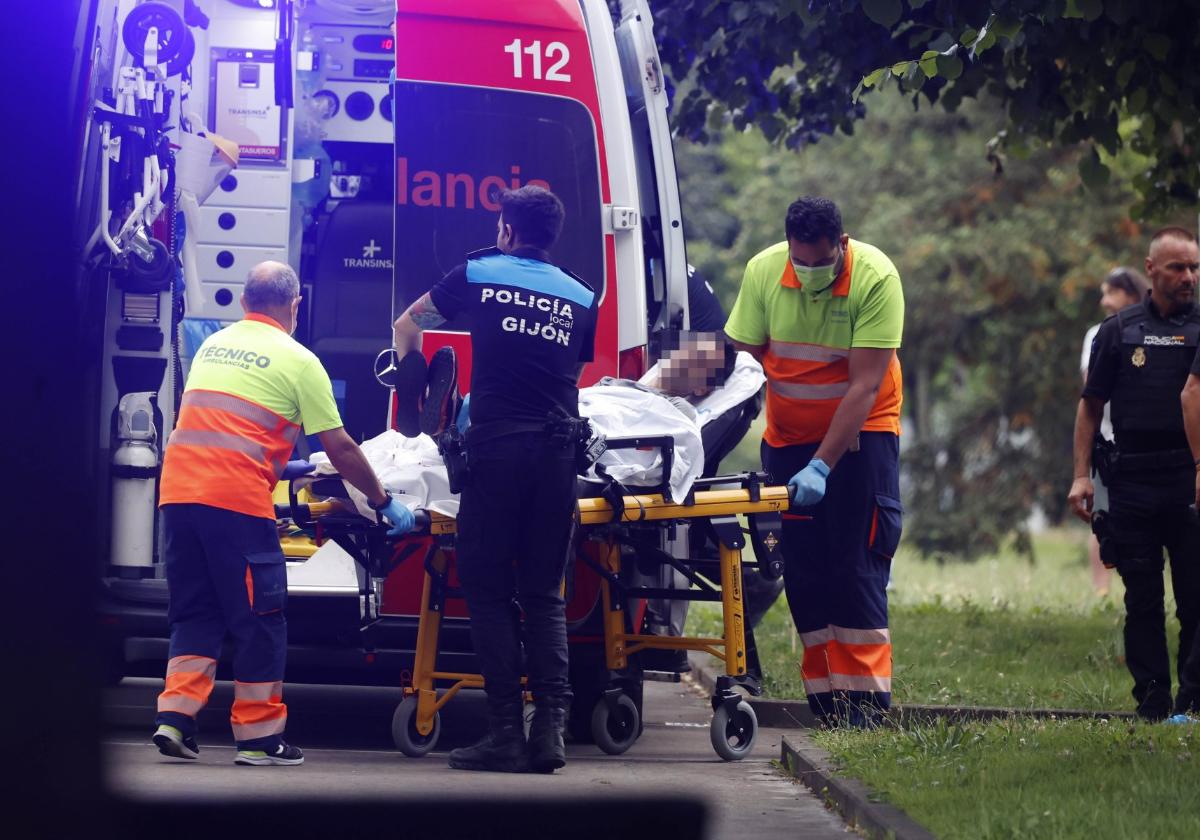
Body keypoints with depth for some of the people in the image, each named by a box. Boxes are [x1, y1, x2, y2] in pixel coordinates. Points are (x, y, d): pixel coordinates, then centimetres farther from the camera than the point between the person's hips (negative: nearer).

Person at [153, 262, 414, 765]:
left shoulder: (211, 346, 19)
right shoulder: (298, 361, 1)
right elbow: (341, 450, 2)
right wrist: (384, 502, 13)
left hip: (178, 491, 6)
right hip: (237, 498, -6)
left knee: (194, 612, 14)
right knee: (259, 619, 4)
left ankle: (175, 718, 1)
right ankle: (259, 737, 7)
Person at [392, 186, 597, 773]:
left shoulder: (478, 274, 10)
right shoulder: (580, 297, 15)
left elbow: (408, 325, 25)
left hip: (498, 444, -3)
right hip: (558, 449, 3)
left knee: (488, 589, 1)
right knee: (544, 593, 8)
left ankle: (507, 732, -5)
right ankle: (550, 727, -4)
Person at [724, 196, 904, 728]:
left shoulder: (876, 278, -21)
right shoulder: (763, 271, -12)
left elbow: (864, 387, -24)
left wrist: (821, 466, -29)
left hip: (860, 431, -3)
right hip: (787, 436, 4)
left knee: (856, 570, -12)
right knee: (802, 574, 0)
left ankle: (865, 708, -12)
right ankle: (826, 707, 3)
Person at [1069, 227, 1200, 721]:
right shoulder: (1119, 331, 10)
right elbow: (1091, 406, 11)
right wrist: (1081, 475, 3)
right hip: (1133, 481, 1)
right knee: (1142, 598, 4)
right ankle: (1152, 703, 9)